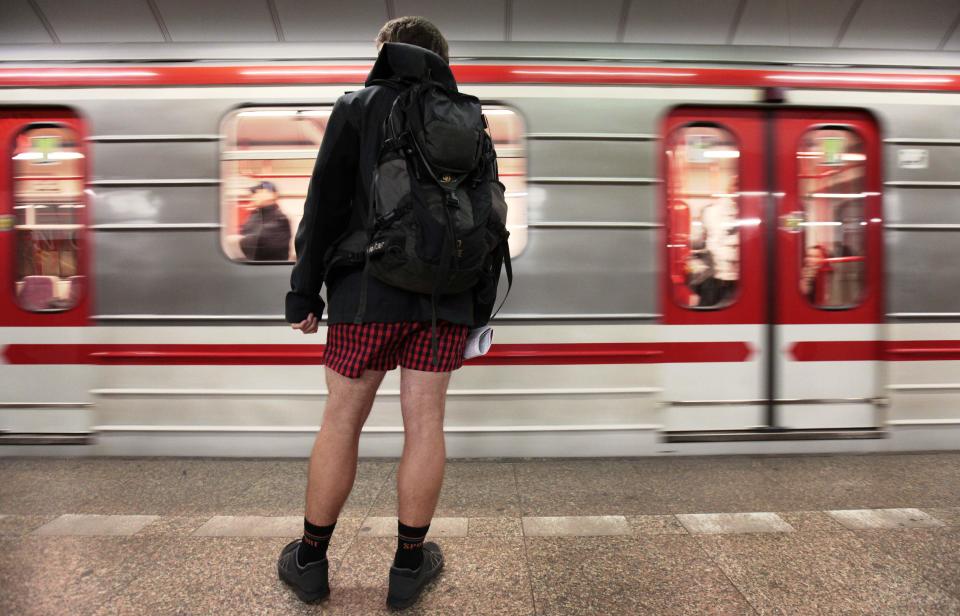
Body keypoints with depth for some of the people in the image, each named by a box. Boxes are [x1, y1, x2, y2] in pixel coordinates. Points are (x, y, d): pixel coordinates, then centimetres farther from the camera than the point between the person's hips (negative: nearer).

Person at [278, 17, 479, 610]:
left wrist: (305, 291, 0)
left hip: (369, 291, -2)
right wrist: (478, 300, 15)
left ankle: (311, 561, 22)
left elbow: (325, 204, -2)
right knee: (425, 423, 5)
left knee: (342, 421, 7)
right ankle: (409, 566, 18)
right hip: (444, 295, 2)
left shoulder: (357, 107, 6)